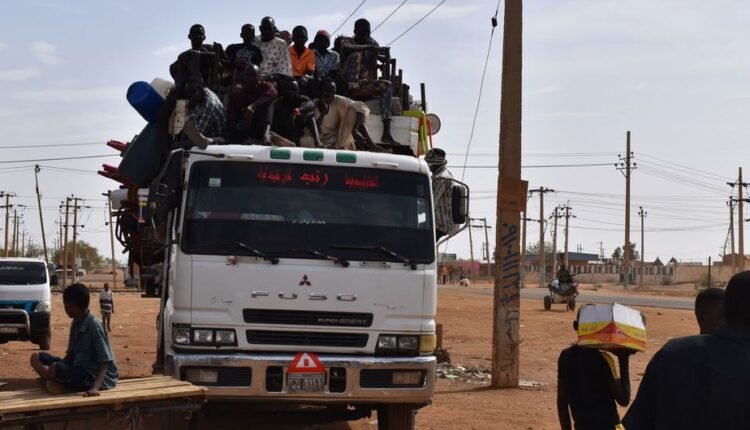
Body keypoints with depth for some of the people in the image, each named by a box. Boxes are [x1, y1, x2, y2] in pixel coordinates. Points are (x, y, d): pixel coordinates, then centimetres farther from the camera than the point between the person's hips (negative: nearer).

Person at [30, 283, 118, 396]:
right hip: (79, 370, 9)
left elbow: (105, 361, -27)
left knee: (55, 368, -32)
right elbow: (71, 353, 12)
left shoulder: (94, 327, -22)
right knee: (37, 358, 5)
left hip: (94, 377, -9)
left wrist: (95, 387, -39)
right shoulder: (76, 323, 5)